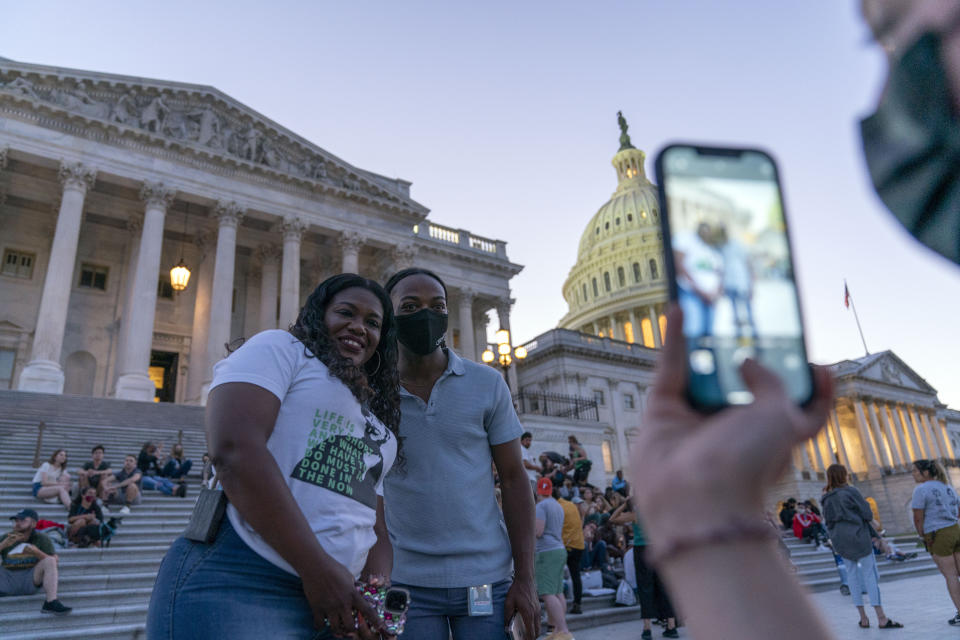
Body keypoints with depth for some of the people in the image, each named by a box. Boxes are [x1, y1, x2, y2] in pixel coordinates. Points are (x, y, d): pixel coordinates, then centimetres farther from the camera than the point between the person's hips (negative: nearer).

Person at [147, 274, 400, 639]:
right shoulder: (279, 348, 1)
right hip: (241, 587, -7)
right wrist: (317, 568, -18)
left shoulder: (378, 424, 21)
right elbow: (234, 450, -15)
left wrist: (379, 589, -3)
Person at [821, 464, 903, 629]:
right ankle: (881, 618, -2)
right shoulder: (851, 491, -9)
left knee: (852, 573, 9)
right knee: (869, 574, -2)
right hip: (858, 535, -5)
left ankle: (863, 618, 12)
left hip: (840, 539, 5)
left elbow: (829, 523, 11)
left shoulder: (827, 499, 9)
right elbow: (868, 513, -9)